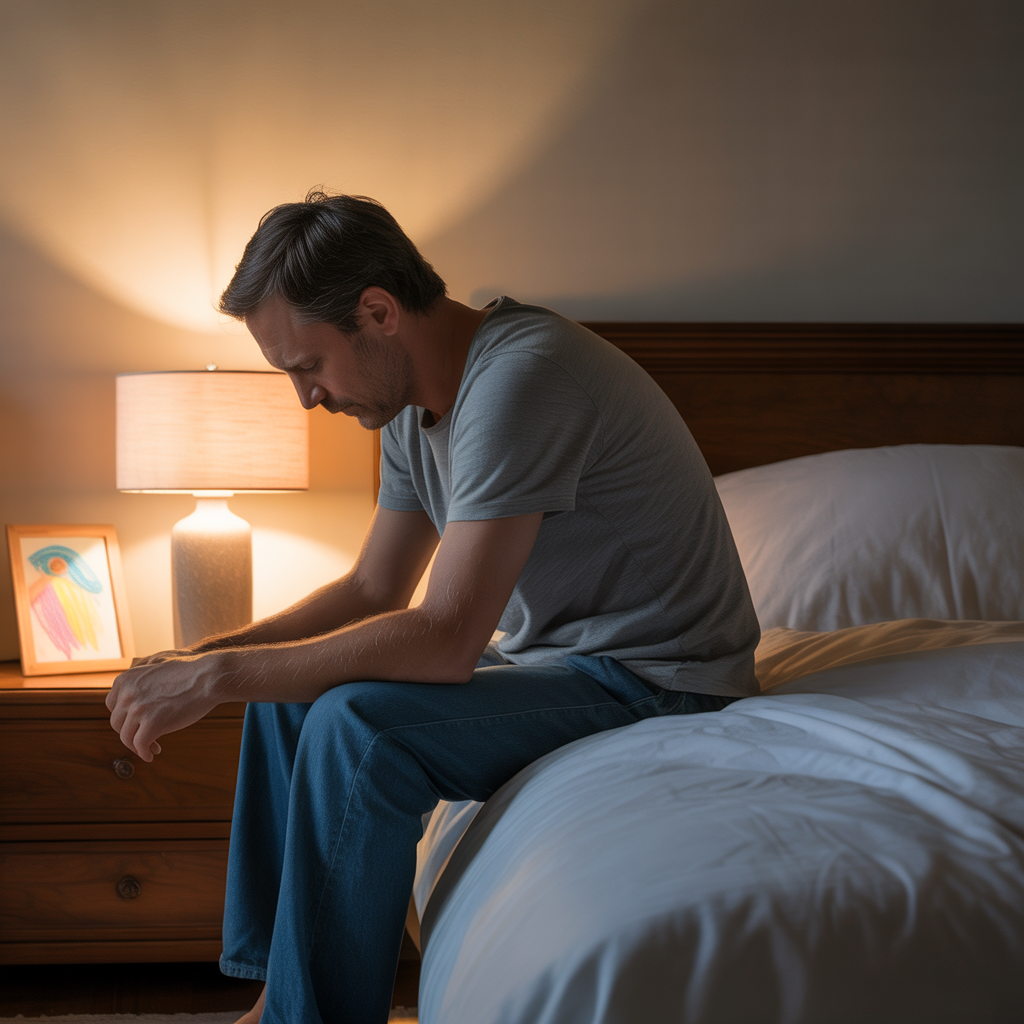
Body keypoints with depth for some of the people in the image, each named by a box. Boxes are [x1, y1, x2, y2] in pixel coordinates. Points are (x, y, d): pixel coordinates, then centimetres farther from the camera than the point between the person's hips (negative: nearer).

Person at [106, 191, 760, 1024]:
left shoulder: (521, 376, -26)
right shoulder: (411, 399, 5)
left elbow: (445, 640, -30)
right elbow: (375, 591, 12)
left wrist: (220, 676, -23)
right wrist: (203, 658, -1)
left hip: (655, 677, -10)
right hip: (548, 653, 10)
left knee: (357, 726, -26)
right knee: (290, 689, 6)